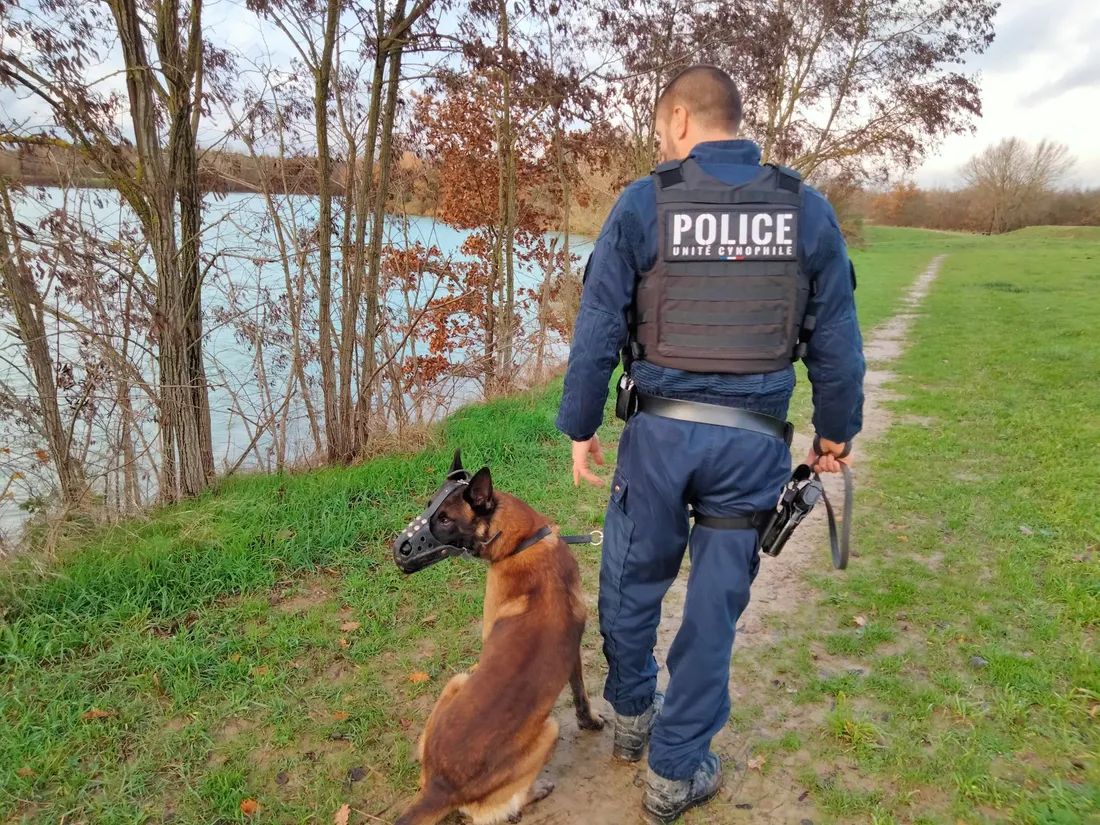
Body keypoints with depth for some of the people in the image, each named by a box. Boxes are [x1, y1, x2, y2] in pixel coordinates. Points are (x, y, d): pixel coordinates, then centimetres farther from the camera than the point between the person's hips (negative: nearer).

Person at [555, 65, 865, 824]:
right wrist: (837, 431, 18)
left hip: (661, 431, -1)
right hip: (755, 442, 2)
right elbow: (837, 342, 5)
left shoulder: (644, 204, -5)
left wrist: (581, 427, 6)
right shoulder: (807, 210, 2)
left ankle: (632, 715, 42)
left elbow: (597, 331, -5)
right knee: (715, 605, 12)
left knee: (633, 580, 20)